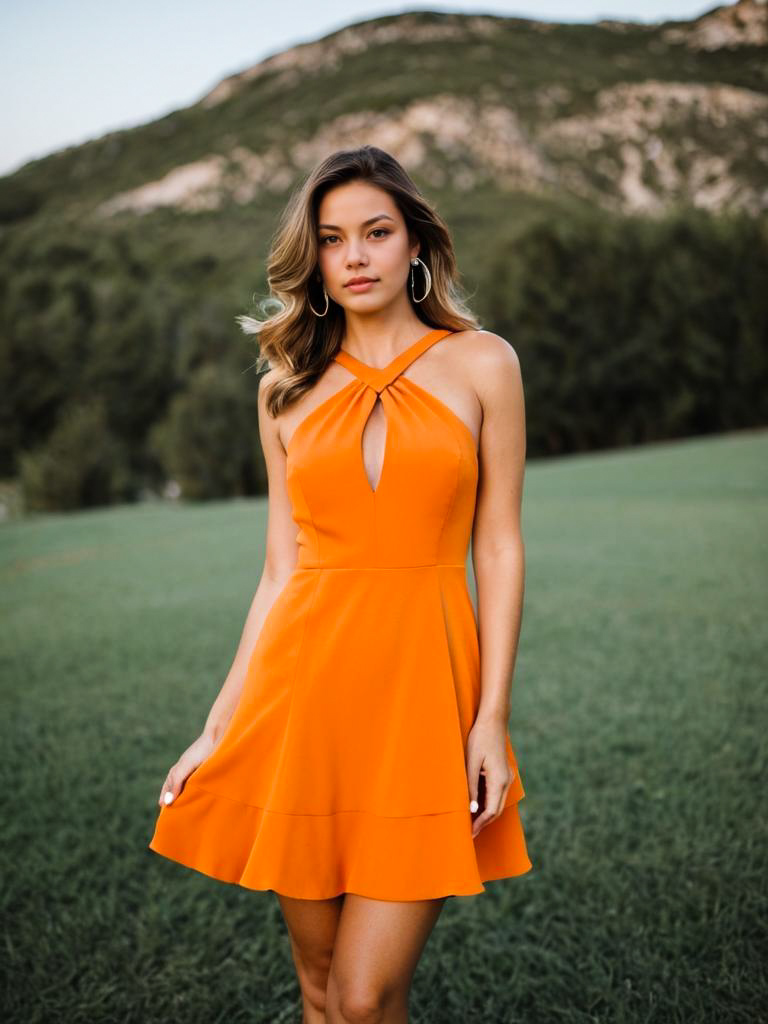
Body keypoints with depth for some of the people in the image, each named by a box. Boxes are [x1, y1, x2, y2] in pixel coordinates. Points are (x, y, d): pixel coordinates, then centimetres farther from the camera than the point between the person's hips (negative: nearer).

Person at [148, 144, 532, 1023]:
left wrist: (491, 716, -6)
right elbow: (281, 570, 9)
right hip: (303, 688, 2)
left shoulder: (481, 364, 5)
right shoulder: (288, 389, 10)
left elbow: (498, 548, 2)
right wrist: (218, 727, 6)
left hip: (424, 688, -2)